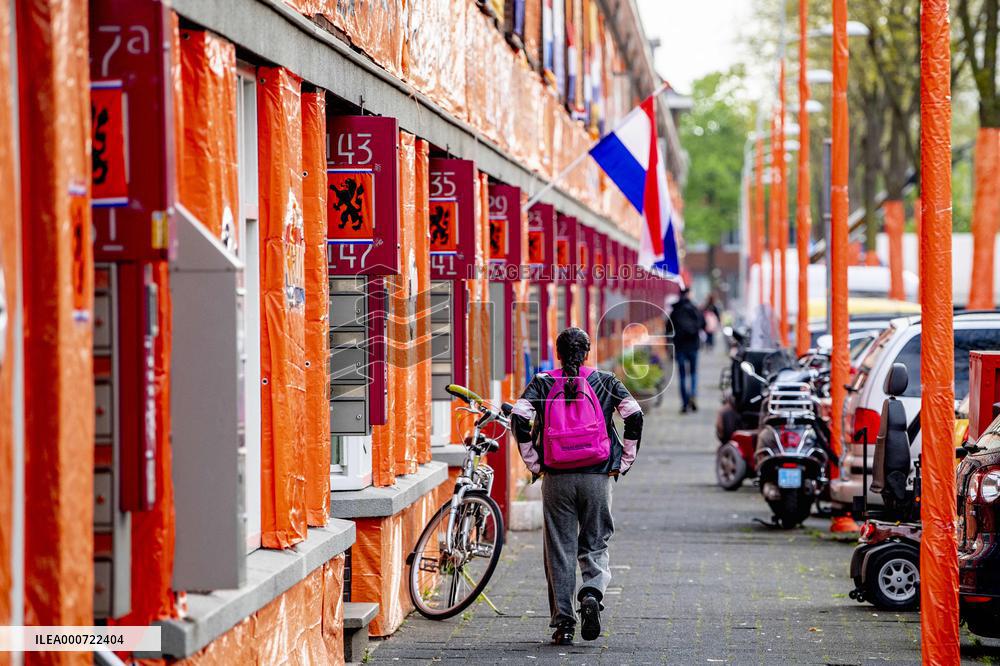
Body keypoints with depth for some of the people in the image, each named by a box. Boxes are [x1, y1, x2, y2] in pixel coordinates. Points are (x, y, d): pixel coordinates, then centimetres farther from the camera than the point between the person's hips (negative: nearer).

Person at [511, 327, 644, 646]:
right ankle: (592, 593, -17)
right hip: (598, 476, 0)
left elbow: (519, 419, -8)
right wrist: (624, 461, 3)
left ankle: (563, 623, 5)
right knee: (595, 545, 11)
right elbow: (634, 416, -4)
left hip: (556, 478, 0)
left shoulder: (542, 383, 4)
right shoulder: (605, 382, 5)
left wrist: (533, 462, 0)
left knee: (559, 549, 7)